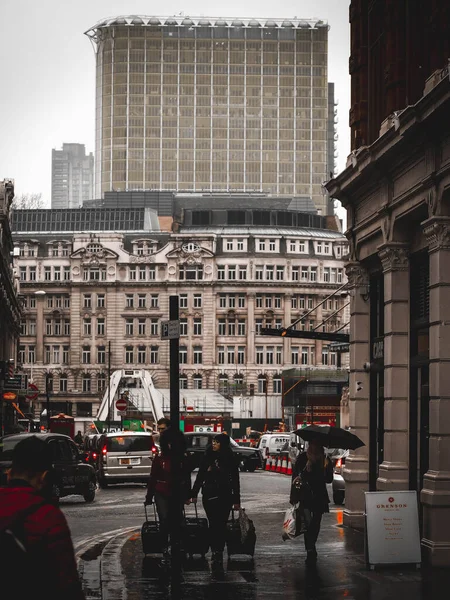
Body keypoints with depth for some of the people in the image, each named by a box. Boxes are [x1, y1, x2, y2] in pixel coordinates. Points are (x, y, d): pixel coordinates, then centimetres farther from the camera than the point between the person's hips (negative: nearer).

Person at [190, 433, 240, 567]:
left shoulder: (230, 459, -1)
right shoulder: (207, 457, 5)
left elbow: (235, 481, 2)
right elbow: (200, 476, 11)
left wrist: (236, 500, 1)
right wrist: (194, 494, 8)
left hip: (225, 497, -2)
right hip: (209, 496, 2)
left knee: (221, 525, -1)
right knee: (213, 524, 0)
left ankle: (218, 553, 5)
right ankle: (216, 553, 3)